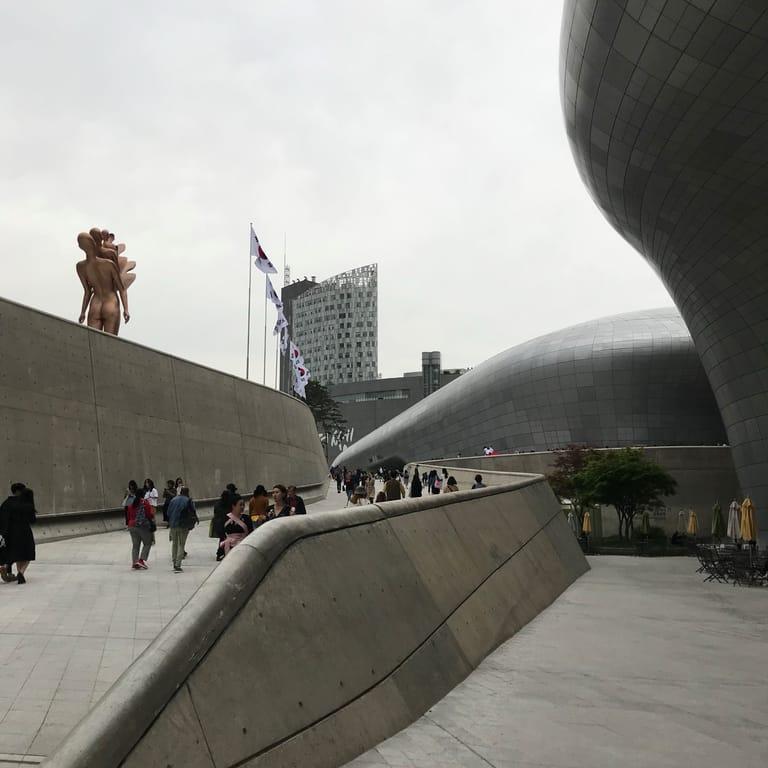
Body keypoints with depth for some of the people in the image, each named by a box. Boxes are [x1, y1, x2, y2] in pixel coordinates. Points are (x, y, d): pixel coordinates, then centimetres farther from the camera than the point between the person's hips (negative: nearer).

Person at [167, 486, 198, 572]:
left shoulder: (173, 500, 6)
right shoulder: (188, 501, -7)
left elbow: (168, 513, 7)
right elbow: (192, 512, -5)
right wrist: (196, 519, 14)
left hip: (173, 525, 4)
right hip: (183, 526, -4)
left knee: (174, 544, 17)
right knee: (181, 545, 1)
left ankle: (174, 564, 21)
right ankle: (178, 565, -7)